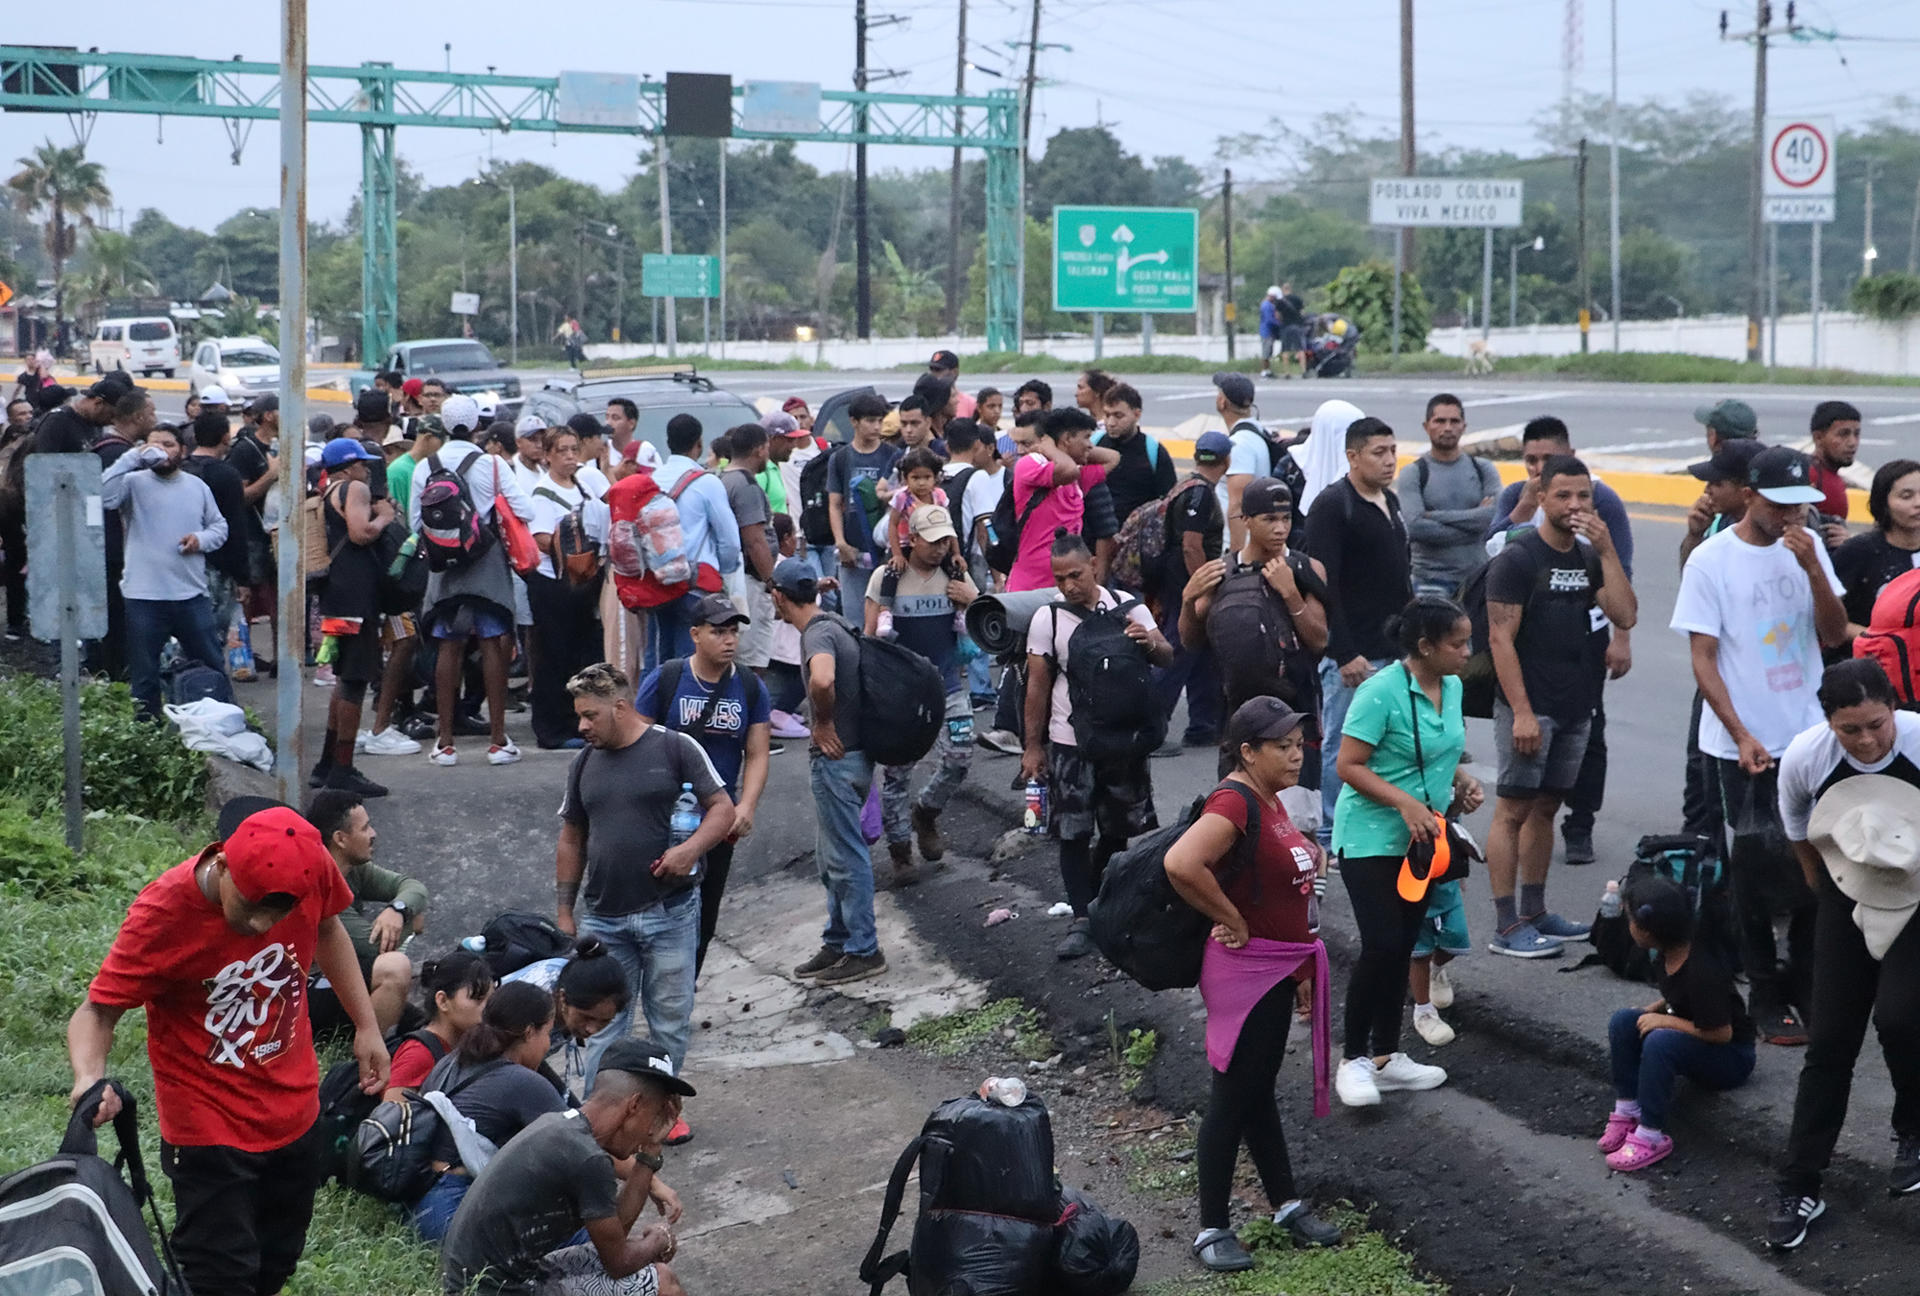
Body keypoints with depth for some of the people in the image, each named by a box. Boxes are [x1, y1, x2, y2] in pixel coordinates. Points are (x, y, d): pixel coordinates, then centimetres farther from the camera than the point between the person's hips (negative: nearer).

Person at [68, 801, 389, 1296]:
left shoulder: (310, 870, -17)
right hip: (210, 1131, -5)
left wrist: (366, 1025, 8)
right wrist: (88, 1077, -43)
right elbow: (97, 1010, -22)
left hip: (296, 1112, 5)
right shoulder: (163, 912, -28)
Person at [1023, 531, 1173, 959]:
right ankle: (1082, 920, 3)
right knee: (1074, 834, -3)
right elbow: (1037, 686, 0)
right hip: (1070, 743, -2)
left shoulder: (1126, 607, -1)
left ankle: (1098, 899, 32)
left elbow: (1167, 658, 0)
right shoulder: (1047, 619, -5)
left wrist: (1151, 643, -24)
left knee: (1117, 829, 11)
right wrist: (1033, 746, 0)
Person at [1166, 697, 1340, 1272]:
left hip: (1277, 970, 9)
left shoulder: (1270, 800, 7)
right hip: (1245, 971, -9)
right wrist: (1232, 920, -26)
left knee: (1260, 1090, 20)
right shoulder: (1234, 802, -23)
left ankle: (1286, 1204, 31)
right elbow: (1181, 864, -39)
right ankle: (1212, 1229, 9)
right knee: (1233, 1097, 0)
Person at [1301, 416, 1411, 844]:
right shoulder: (1332, 505, -12)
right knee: (1343, 746, -1)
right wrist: (1345, 653, -21)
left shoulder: (1390, 501, 14)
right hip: (1354, 655, -8)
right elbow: (1322, 584, -18)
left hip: (1395, 652, 8)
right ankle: (1333, 837, 8)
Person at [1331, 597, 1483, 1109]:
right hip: (1371, 839, -8)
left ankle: (1386, 1056, 22)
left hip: (1420, 840, 8)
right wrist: (1405, 803, -28)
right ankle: (1353, 1060, 1)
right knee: (1381, 946, -13)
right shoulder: (1382, 692, -20)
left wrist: (1463, 779, 0)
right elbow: (1349, 766, -19)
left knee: (1403, 946, 12)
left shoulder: (1451, 686, 5)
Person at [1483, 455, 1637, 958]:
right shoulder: (1517, 558, -8)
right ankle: (1506, 926, -4)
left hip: (1575, 706, 7)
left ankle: (1534, 912, 21)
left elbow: (1625, 616, -1)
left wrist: (1607, 551, -8)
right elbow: (1501, 639, -13)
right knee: (1513, 809, -5)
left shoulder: (1589, 558, 11)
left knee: (1546, 807, 13)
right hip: (1529, 706, -7)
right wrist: (1521, 711, -18)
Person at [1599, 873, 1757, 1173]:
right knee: (1623, 1021, -11)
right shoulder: (1666, 957, -3)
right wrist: (1651, 1012, -2)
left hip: (1731, 1057, -9)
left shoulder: (1701, 972, -30)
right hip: (1694, 1046, 9)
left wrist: (1665, 1021, -22)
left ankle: (1651, 1137, -26)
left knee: (1660, 1042, -35)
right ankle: (1627, 1111, -7)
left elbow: (1722, 1033, -25)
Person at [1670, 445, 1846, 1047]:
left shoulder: (1807, 547, 3)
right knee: (1756, 871, 3)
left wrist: (1813, 568, -15)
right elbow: (1703, 661, -8)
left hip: (1809, 737, 4)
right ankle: (1766, 996, 13)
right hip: (1747, 744, -4)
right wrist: (1742, 737, -14)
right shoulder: (1711, 560, -9)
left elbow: (1833, 634, -1)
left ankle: (1806, 985, 21)